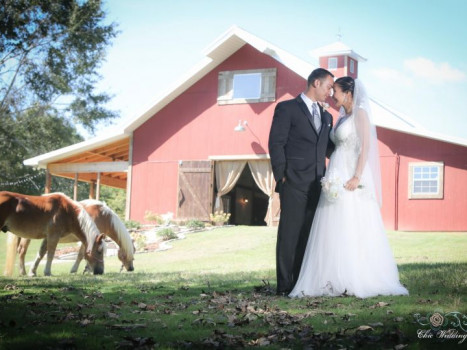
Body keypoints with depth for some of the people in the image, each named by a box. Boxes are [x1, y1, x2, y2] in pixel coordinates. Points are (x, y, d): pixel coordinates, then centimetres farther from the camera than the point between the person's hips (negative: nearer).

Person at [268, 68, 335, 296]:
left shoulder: (326, 116, 21)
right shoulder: (287, 108, 0)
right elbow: (276, 143, -6)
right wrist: (281, 175, -12)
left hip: (316, 185, 6)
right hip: (294, 184, -6)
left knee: (309, 235, 7)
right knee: (290, 234, -3)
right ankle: (285, 285, 1)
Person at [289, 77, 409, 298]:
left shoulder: (360, 113, -4)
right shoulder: (342, 118, 20)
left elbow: (366, 146, -13)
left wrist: (357, 177, -21)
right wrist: (331, 177, 10)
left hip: (352, 178, -8)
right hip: (337, 178, 8)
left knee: (355, 229, -8)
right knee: (335, 230, 4)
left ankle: (360, 280, -4)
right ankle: (338, 281, 6)